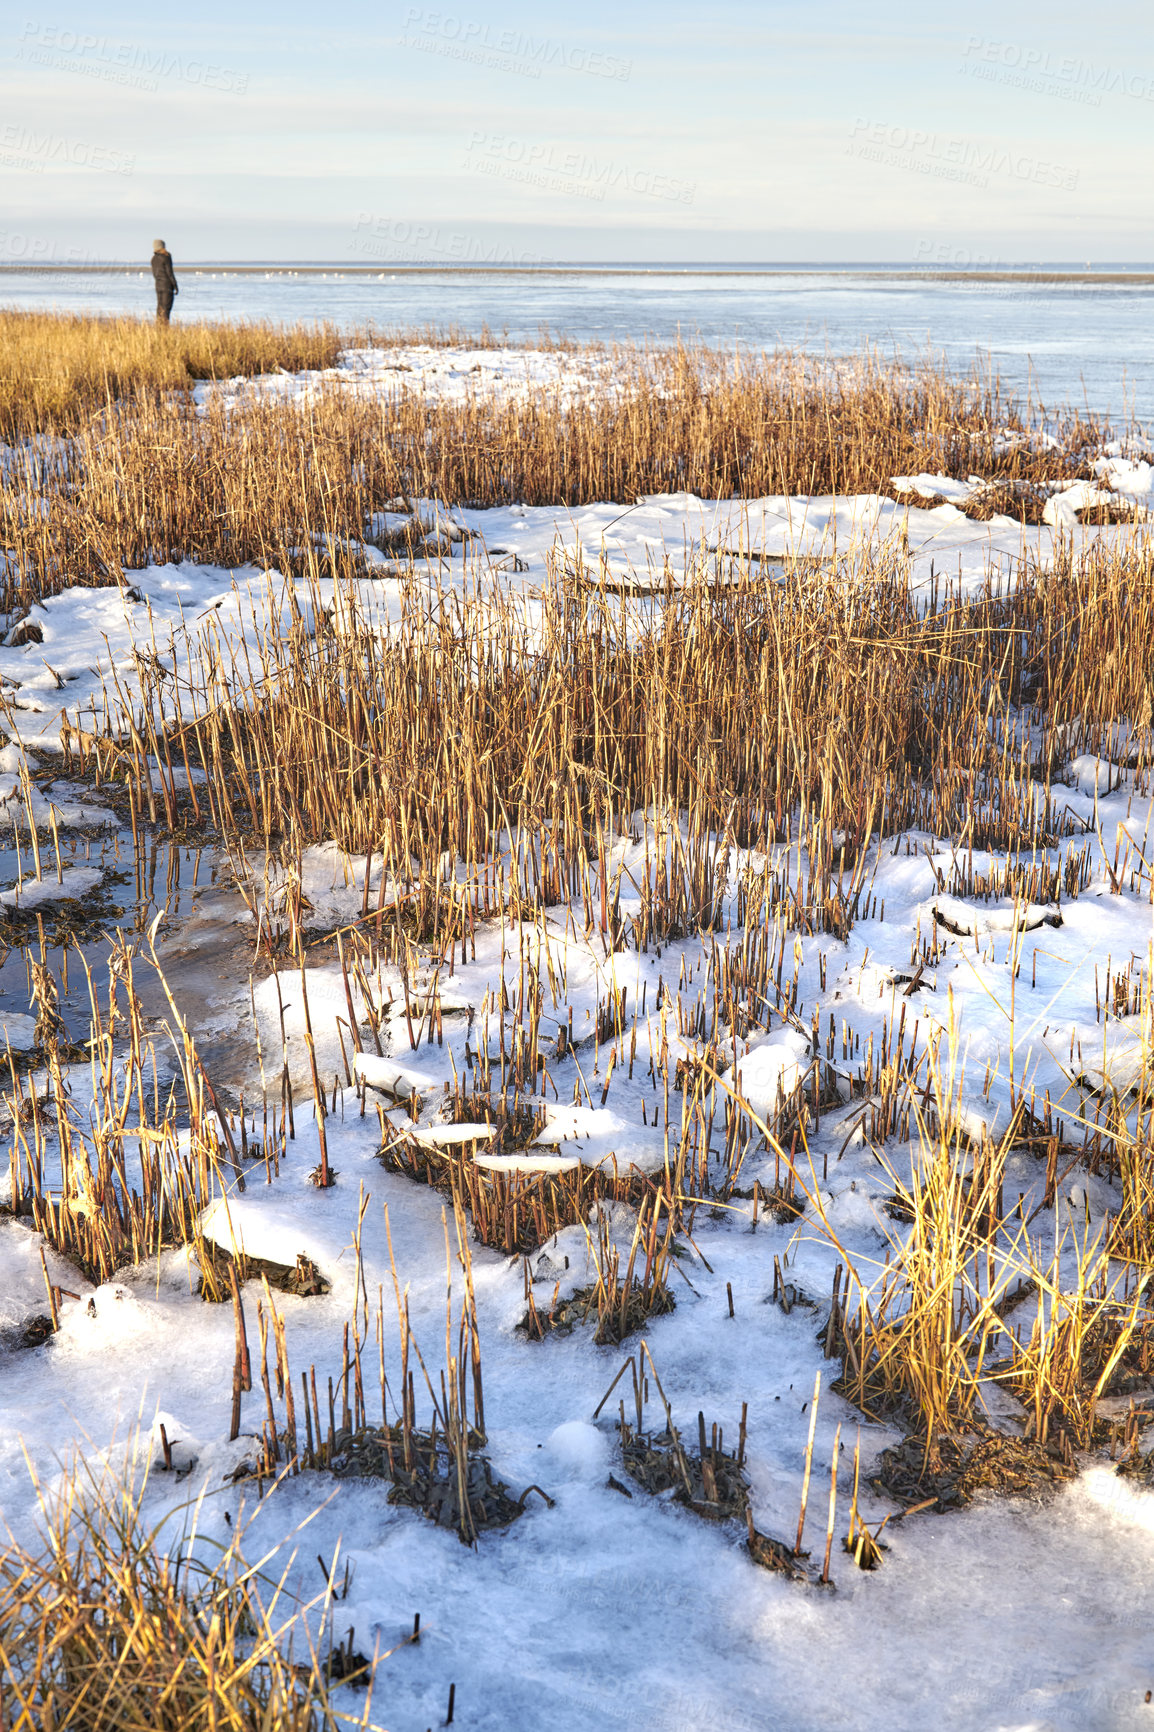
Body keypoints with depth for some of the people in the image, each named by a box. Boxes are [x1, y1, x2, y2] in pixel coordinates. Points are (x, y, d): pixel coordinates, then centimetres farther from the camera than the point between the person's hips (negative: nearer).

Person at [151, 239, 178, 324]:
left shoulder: (154, 259, 9)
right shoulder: (166, 258, -12)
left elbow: (154, 273, 15)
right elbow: (170, 273, -14)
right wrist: (176, 286, -9)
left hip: (158, 285, 7)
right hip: (167, 284, -7)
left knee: (160, 306, 9)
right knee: (166, 307, -7)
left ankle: (158, 324, 7)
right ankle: (164, 324, -11)